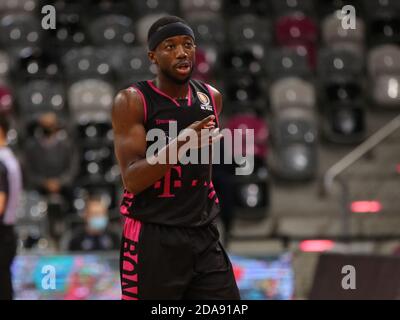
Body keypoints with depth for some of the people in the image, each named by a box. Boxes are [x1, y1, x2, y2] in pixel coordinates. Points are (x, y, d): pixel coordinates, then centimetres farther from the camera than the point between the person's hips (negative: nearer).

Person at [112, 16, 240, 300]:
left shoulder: (211, 97, 7)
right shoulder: (132, 101, -10)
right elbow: (132, 180, -18)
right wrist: (180, 144, -30)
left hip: (205, 236, 5)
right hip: (152, 238, -5)